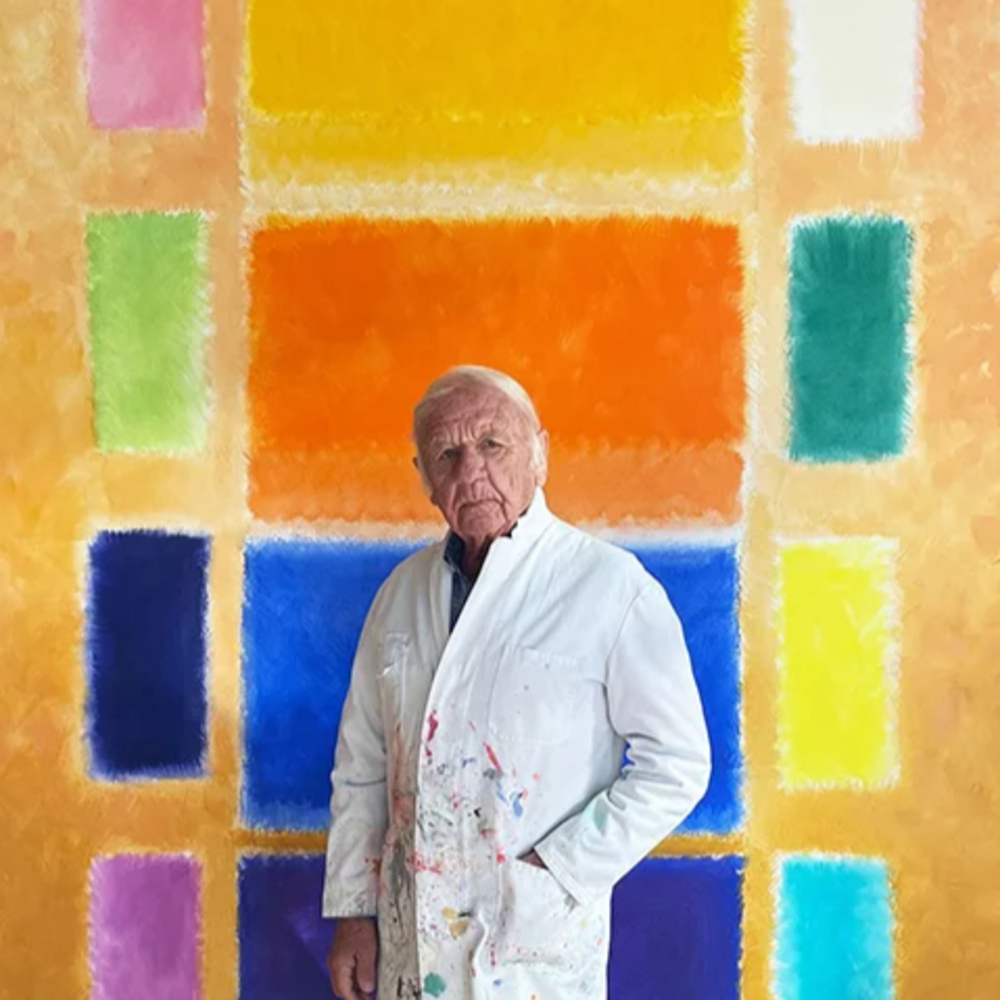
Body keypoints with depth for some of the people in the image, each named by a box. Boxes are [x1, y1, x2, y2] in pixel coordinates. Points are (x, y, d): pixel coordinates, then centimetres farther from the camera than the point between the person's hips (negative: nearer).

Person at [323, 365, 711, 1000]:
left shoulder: (610, 585, -12)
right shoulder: (403, 590, 3)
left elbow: (676, 763, -11)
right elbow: (363, 762, 8)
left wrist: (558, 868, -15)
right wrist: (352, 910, 8)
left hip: (538, 942, -4)